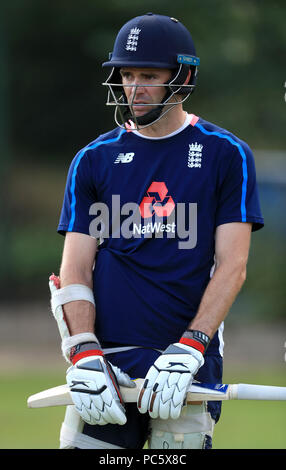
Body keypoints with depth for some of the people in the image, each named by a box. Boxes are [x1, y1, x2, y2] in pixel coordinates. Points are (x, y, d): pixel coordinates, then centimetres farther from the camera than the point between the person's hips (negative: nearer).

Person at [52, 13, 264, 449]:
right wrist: (84, 355, -9)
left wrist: (188, 349, -14)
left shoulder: (226, 155, 4)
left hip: (188, 361, -2)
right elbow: (76, 268, 6)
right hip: (107, 360, 2)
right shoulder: (94, 160, 11)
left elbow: (232, 266, -2)